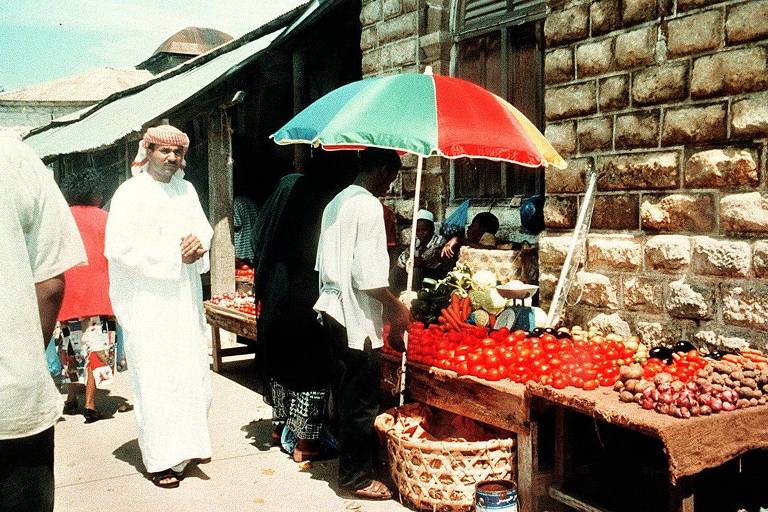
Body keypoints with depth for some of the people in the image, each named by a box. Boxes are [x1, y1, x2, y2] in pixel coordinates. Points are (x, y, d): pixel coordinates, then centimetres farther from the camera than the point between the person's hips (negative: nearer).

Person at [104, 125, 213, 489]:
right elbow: (119, 247, -17)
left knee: (192, 373, 8)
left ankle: (185, 444, 24)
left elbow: (204, 229, 18)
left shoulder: (186, 189, 12)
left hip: (185, 297, 6)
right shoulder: (130, 193, -7)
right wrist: (174, 254, -15)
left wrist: (200, 244, -7)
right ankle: (161, 460, 5)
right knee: (155, 380, -4)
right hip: (146, 301, -6)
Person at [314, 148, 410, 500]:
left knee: (346, 391, 18)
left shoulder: (336, 203, 15)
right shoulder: (368, 206, -14)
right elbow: (367, 273, -20)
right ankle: (356, 477, 11)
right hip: (357, 316, -10)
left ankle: (349, 462, 30)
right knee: (361, 400, 1)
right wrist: (394, 306, -9)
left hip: (331, 309, 10)